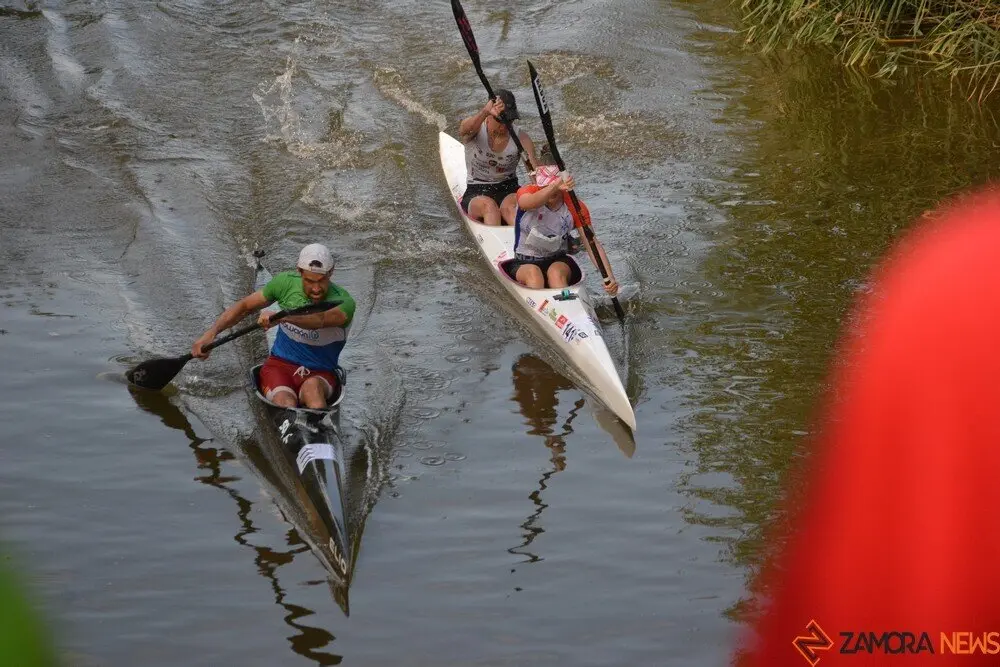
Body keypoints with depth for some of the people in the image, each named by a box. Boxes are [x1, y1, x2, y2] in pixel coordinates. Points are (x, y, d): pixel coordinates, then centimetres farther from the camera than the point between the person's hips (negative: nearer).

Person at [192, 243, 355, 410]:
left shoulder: (344, 303, -14)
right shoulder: (287, 282, -2)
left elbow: (319, 320, -38)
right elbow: (244, 306, 9)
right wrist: (210, 333, -3)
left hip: (320, 375, -3)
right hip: (280, 366, 3)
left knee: (312, 387, -41)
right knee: (286, 404, -34)